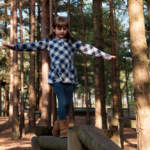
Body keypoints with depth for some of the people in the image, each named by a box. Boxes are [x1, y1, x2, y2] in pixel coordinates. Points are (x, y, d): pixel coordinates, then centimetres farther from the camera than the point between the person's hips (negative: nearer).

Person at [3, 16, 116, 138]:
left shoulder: (73, 42, 13)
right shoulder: (49, 42, 11)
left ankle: (56, 130, 23)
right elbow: (33, 46, 6)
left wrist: (105, 55, 5)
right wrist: (15, 46, -3)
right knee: (63, 103, -11)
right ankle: (64, 131, 4)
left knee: (68, 104, 5)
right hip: (56, 77, -2)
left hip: (69, 77, 3)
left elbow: (89, 49, 10)